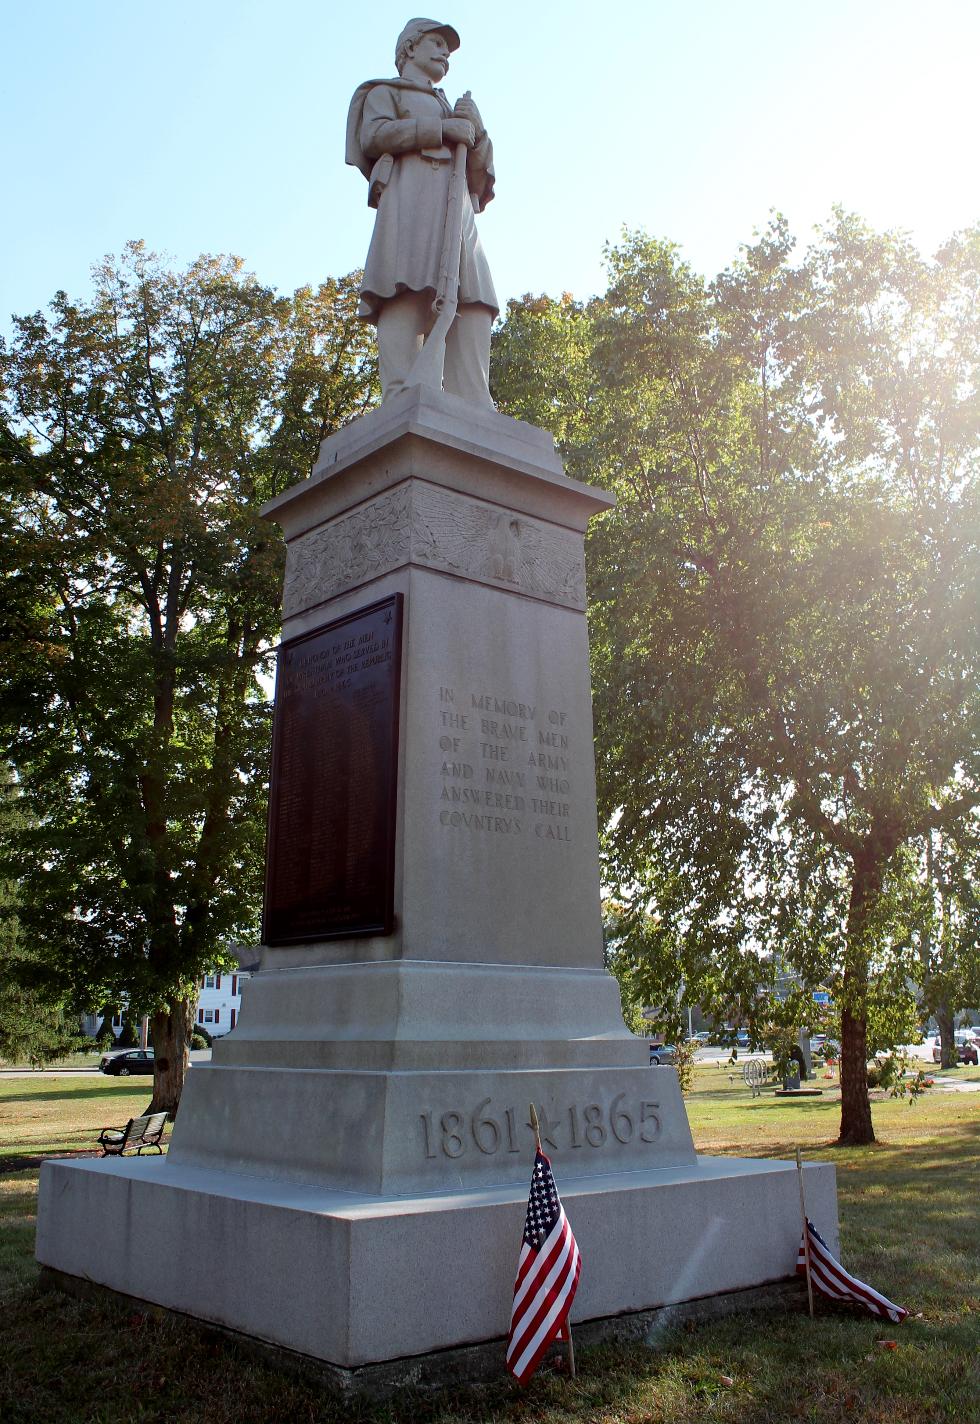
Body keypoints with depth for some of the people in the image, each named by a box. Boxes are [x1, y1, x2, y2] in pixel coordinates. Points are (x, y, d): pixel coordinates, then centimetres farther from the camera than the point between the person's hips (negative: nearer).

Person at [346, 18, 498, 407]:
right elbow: (373, 136, 1)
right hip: (409, 191, -5)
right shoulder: (385, 92, 26)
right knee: (408, 290, -26)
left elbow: (480, 178, 27)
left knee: (472, 301, -16)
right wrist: (442, 129, 0)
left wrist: (476, 130, 9)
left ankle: (475, 414, -29)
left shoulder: (450, 110, 42)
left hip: (456, 206, 5)